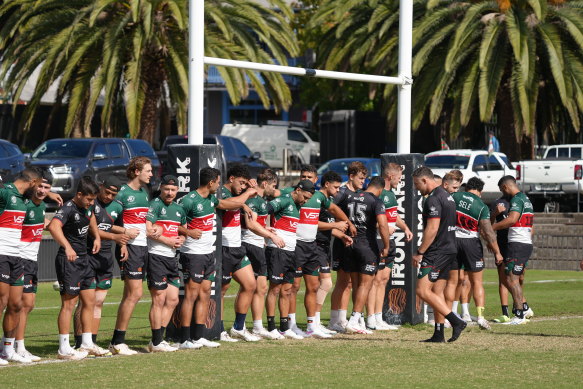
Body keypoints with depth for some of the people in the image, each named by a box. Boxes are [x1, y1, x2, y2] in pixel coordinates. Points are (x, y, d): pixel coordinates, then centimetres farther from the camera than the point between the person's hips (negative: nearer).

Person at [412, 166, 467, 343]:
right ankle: (439, 334, 10)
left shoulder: (433, 199, -15)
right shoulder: (446, 196, 17)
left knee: (423, 290, -11)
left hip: (437, 253, -10)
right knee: (437, 292, 11)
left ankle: (456, 321, -16)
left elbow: (432, 229, -21)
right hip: (449, 250, 10)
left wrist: (419, 252, -16)